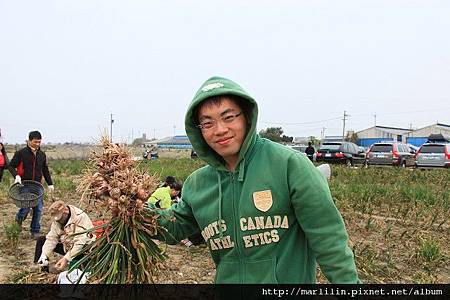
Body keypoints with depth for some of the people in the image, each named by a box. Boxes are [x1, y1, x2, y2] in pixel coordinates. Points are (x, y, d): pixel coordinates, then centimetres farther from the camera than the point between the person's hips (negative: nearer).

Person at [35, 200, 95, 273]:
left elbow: (80, 243, -31)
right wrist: (44, 255, -20)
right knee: (41, 240, 0)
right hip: (67, 246, 7)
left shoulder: (80, 217, -27)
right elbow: (52, 238, -6)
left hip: (83, 247, -7)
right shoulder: (57, 219, -4)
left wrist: (66, 258, -37)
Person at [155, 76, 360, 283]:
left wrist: (347, 280, -13)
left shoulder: (289, 164, -20)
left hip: (290, 278, -4)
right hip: (226, 278, 4)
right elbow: (174, 228, 6)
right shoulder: (196, 184, -5)